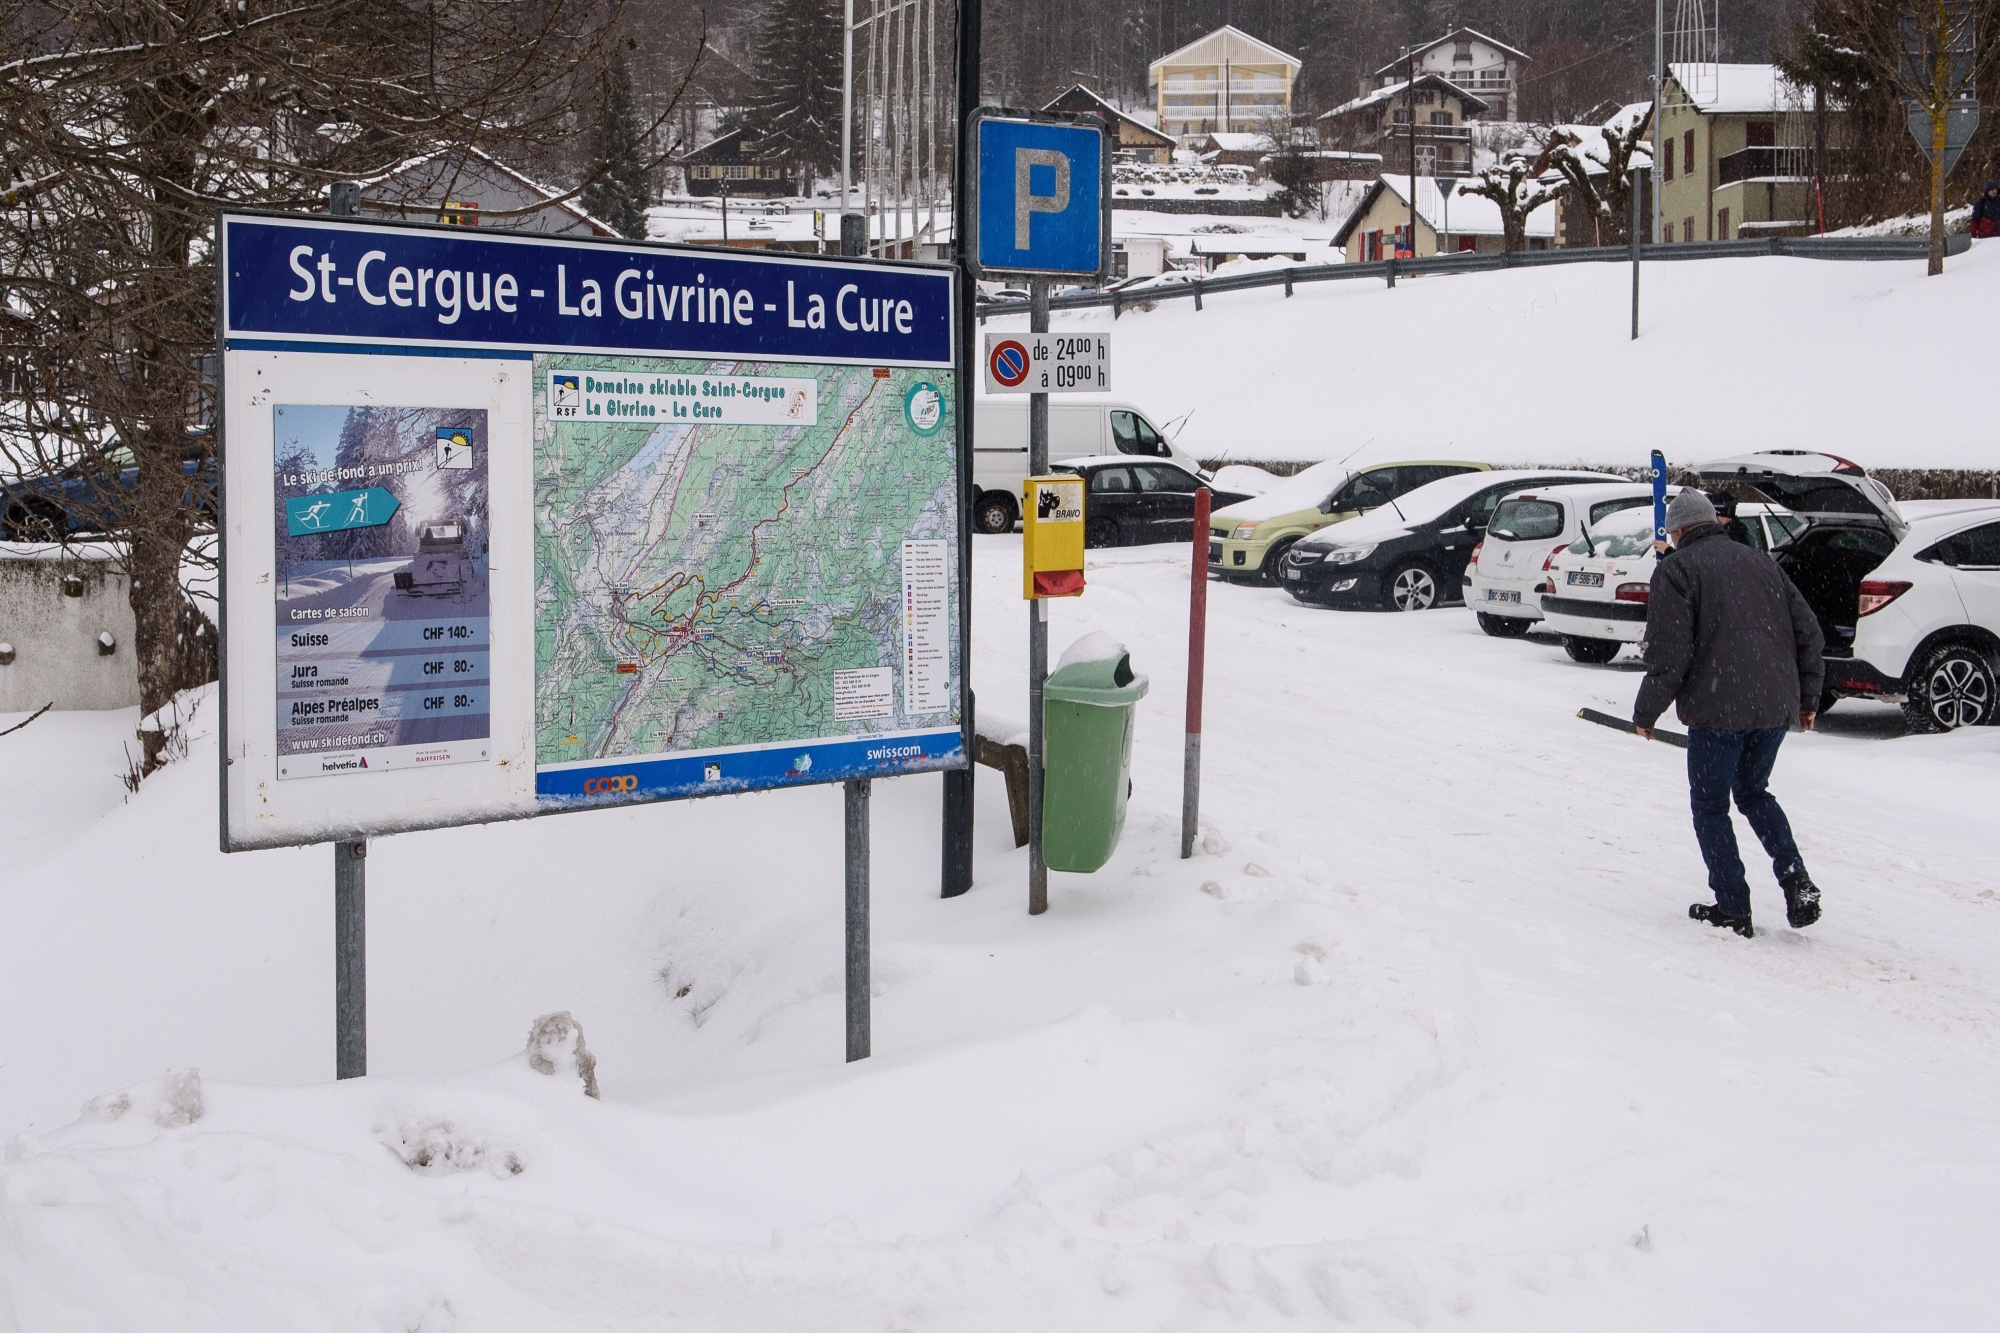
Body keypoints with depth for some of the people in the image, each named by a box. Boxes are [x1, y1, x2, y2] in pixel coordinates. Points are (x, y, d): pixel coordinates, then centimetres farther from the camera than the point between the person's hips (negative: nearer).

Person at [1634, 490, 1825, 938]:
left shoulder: (1676, 569, -3)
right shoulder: (1760, 562, 16)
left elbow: (1668, 653, -11)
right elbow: (1808, 631, 15)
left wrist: (1646, 712, -1)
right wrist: (1807, 696, 23)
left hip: (1718, 710, -6)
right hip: (1776, 707, 6)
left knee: (1710, 807, 9)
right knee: (1752, 792, 24)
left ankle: (1733, 909, 9)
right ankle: (1795, 876, 5)